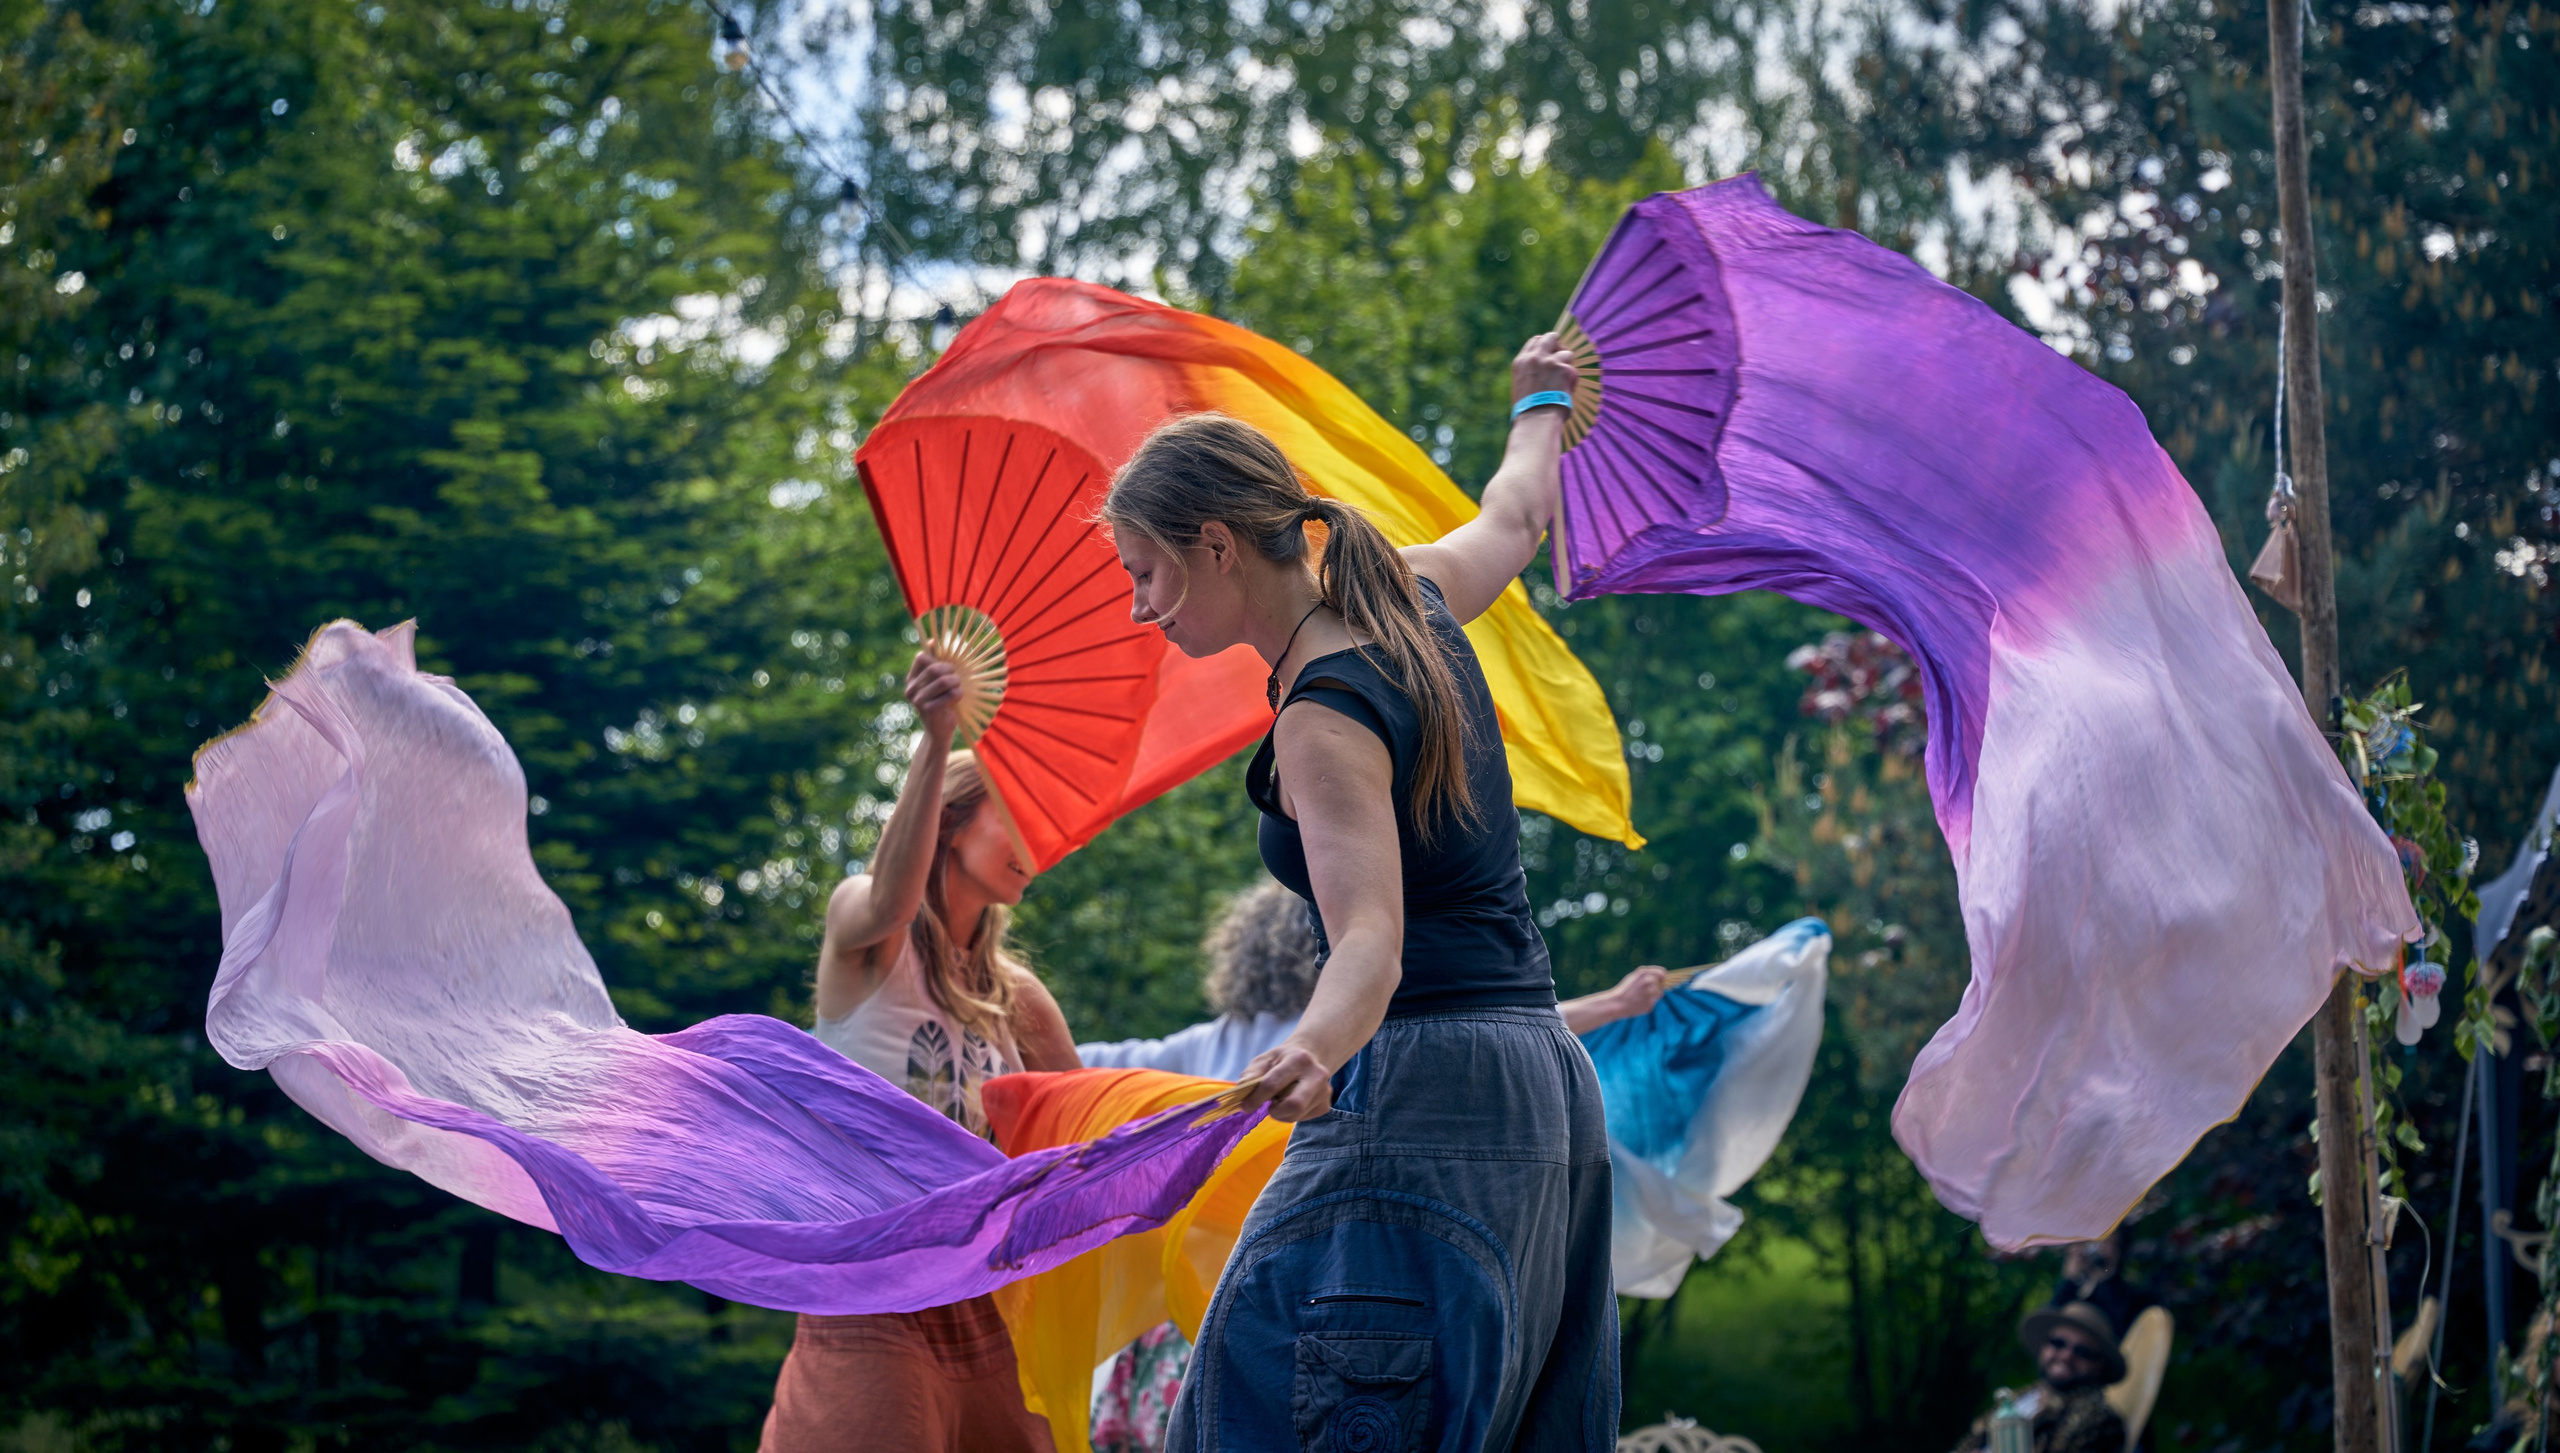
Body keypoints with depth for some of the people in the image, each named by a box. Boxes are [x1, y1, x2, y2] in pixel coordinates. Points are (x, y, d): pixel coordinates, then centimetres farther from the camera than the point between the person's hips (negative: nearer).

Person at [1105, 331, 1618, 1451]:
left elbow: (1371, 941, -28)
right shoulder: (1413, 602, 9)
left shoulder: (1323, 716, -16)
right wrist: (1540, 408, 52)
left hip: (1423, 1101, -10)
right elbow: (1514, 514, 31)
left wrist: (1311, 1055, -47)